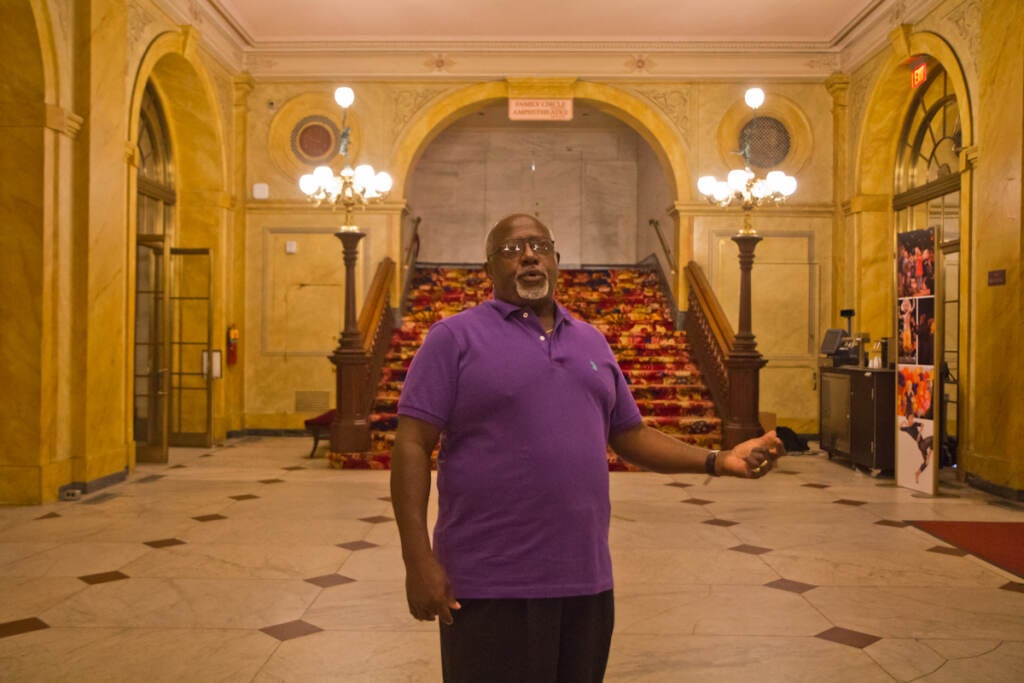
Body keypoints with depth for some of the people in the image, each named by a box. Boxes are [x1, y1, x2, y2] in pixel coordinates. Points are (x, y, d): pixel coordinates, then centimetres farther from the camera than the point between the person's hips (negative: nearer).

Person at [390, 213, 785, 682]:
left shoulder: (591, 341, 13)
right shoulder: (455, 337, -4)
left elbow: (630, 435, 16)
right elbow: (412, 445, -9)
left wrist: (718, 461, 3)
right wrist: (419, 560, -17)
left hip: (586, 576, 6)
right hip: (491, 583, -5)